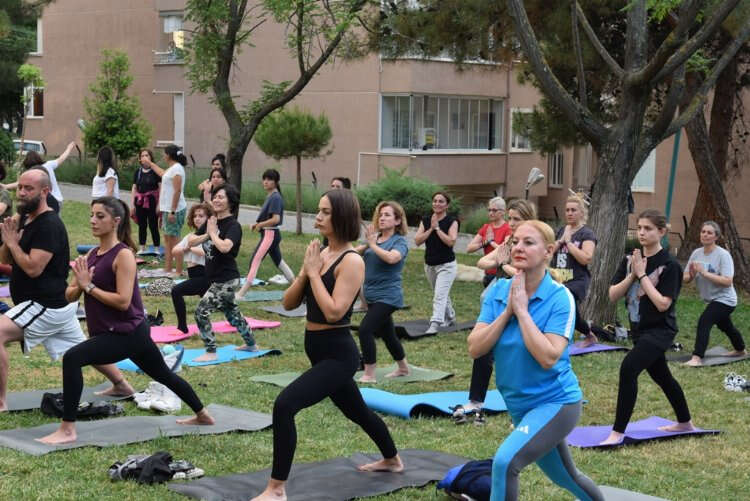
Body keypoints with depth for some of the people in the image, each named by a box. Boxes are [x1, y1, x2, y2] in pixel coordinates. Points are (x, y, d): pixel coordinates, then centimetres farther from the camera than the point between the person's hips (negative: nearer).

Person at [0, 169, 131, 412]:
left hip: (47, 306, -10)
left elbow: (33, 268, -26)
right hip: (53, 304, 10)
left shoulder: (49, 225, -19)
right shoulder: (24, 219, 9)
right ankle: (121, 385, 37)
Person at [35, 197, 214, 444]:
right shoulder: (92, 254, 8)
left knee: (72, 358, -24)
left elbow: (123, 301, -24)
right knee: (163, 374, 24)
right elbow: (70, 296, 6)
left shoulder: (123, 255, -16)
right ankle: (202, 415, 43)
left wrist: (89, 286, -21)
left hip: (128, 333, -9)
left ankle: (67, 430, -20)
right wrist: (80, 284, -15)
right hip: (113, 332, 9)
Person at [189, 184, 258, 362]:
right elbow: (191, 242, 6)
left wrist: (213, 232, -18)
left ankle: (211, 352, -4)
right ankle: (251, 344, 38)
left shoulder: (233, 226, -15)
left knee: (202, 310, -13)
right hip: (215, 279, 9)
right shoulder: (211, 221, 8)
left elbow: (225, 247, -33)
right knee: (232, 313, 22)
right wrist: (206, 235, -11)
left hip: (226, 280, -9)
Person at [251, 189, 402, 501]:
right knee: (357, 411, 28)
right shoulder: (319, 254, 7)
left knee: (284, 405, -23)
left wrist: (313, 272, -18)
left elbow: (334, 311, -26)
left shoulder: (352, 261, -16)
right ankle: (391, 460, 53)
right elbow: (289, 303, 5)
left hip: (338, 355, -9)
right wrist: (306, 270, -10)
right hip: (320, 351, 9)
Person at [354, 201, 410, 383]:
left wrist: (372, 244, -24)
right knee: (387, 333, 19)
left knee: (365, 329, -18)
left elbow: (392, 258, -31)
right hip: (373, 296, 7)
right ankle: (403, 368, 37)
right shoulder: (375, 238, 8)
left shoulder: (399, 241, -10)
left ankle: (369, 375, -12)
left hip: (388, 297, -7)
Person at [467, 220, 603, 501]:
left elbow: (548, 357, -28)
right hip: (520, 405, 6)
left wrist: (521, 309, -24)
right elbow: (475, 348, -11)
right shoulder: (498, 291, -4)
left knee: (505, 462, -27)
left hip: (555, 401, -6)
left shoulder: (559, 298, -18)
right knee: (565, 477, 25)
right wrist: (507, 311, -19)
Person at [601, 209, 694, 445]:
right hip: (641, 328, 8)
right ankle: (685, 423, 44)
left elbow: (663, 304, -22)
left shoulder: (669, 265, -15)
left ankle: (618, 432, -18)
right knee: (661, 376, 22)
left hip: (660, 330, -7)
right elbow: (613, 295, -2)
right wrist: (631, 275, -16)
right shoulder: (632, 259, 1)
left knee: (629, 368, -23)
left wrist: (642, 275, -21)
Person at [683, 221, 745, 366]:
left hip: (724, 299, -8)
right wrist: (691, 275, -26)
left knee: (704, 322, -26)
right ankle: (740, 350, 53)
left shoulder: (723, 255, -21)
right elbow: (685, 278, -2)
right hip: (712, 299, 8)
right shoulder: (696, 253, -4)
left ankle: (697, 358, -27)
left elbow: (727, 281, -31)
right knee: (725, 326, 27)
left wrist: (704, 272, -34)